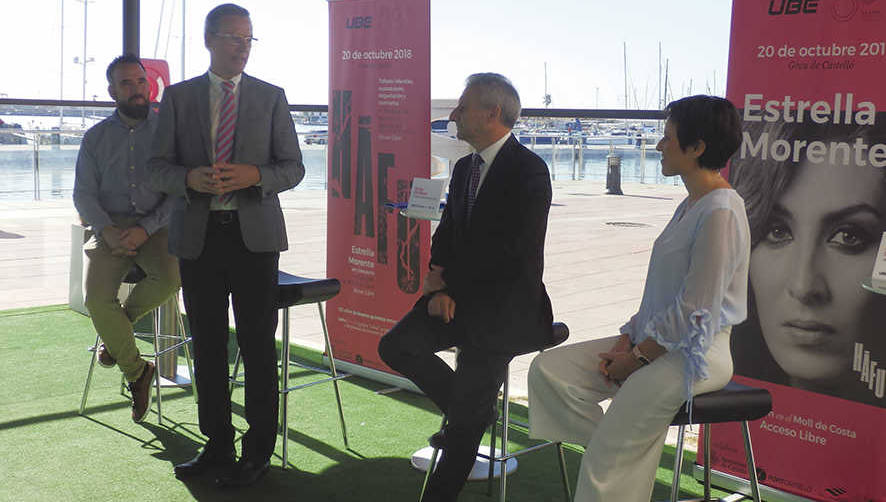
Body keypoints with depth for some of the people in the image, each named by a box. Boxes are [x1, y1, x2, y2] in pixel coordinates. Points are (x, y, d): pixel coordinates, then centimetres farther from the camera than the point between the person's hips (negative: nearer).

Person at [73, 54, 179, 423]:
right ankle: (135, 371, 2)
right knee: (97, 299, -22)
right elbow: (83, 194, 5)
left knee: (170, 278, -32)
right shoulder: (96, 137, 10)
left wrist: (145, 229, -16)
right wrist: (108, 231, -14)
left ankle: (118, 325, 0)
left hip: (156, 226, -1)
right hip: (109, 227, 1)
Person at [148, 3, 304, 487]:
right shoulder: (178, 97, 9)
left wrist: (255, 175, -15)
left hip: (255, 234, -1)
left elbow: (293, 167, 5)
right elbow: (158, 167, 7)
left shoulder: (271, 97, 7)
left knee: (258, 343, 0)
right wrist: (190, 178, -15)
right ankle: (217, 445, 20)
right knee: (207, 343, 8)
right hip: (197, 234, 2)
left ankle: (258, 450, 12)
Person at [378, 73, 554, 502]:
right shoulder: (464, 168, 14)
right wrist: (440, 288, -6)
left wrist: (444, 278, -10)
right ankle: (472, 413, 9)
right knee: (395, 346, -11)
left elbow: (506, 250, -19)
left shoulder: (529, 171, -12)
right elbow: (445, 235, 13)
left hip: (508, 305, -7)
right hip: (460, 294, 8)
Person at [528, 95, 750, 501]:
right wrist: (627, 339, 4)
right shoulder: (690, 206, 14)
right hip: (656, 343, 10)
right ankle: (628, 451, 0)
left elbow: (695, 312, -21)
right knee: (549, 369, -3)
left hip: (694, 354, -10)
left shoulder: (721, 213, -17)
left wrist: (638, 358, -13)